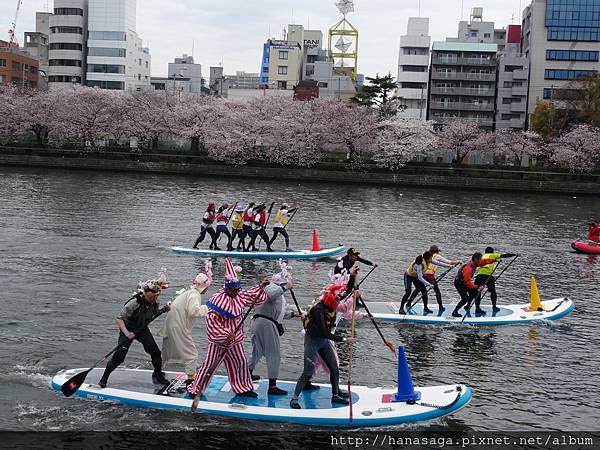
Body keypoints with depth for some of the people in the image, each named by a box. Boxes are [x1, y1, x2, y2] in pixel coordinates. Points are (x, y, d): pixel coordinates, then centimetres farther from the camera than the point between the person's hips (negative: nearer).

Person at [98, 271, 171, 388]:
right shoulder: (134, 303, -32)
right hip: (128, 329, -5)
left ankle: (158, 376, 23)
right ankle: (104, 378, 2)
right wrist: (127, 333, -37)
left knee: (155, 352, 0)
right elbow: (119, 318, -27)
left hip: (142, 329, 6)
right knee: (120, 354, -15)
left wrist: (163, 310, -9)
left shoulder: (154, 302, -13)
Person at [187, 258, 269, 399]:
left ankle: (242, 388, 29)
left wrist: (261, 286, 3)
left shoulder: (239, 296, 0)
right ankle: (195, 389, 15)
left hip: (235, 338, 7)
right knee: (209, 365, 1)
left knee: (241, 362, 13)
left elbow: (252, 296, 19)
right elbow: (212, 320, -22)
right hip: (218, 339, -7)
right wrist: (226, 334, -24)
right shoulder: (218, 299, -22)